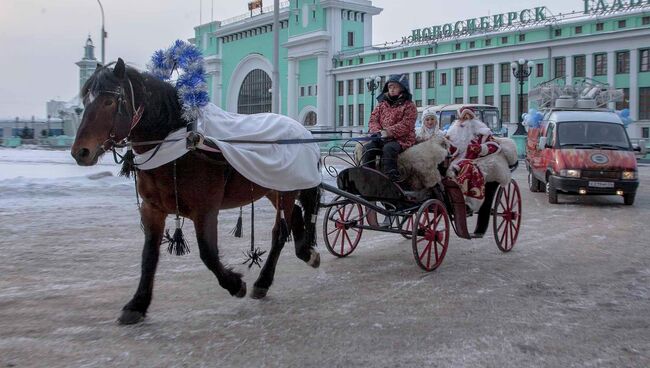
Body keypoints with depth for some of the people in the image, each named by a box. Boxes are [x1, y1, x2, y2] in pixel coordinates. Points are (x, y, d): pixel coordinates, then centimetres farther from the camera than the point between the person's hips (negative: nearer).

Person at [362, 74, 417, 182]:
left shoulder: (409, 106, 3)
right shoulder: (382, 104, 20)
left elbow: (405, 125, -11)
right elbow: (373, 120, 13)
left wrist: (388, 132, -21)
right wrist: (377, 131, -10)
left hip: (401, 139, -5)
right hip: (382, 139, 5)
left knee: (389, 148, -37)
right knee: (368, 147, -24)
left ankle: (391, 177, -39)